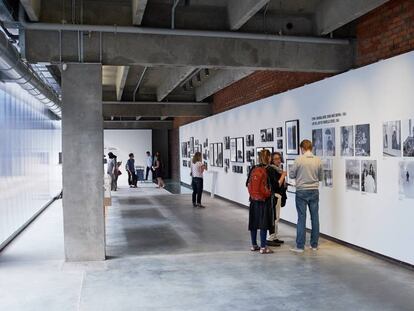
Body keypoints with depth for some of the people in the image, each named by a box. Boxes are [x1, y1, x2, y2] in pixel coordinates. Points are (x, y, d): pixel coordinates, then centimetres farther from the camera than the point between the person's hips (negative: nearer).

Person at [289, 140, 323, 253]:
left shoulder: (299, 160, -10)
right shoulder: (318, 160, 0)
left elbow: (291, 175, -3)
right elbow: (321, 177, 9)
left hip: (301, 192, -3)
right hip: (314, 191, 3)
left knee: (302, 218, 0)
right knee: (315, 218, 9)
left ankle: (300, 246, 2)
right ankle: (314, 245, 17)